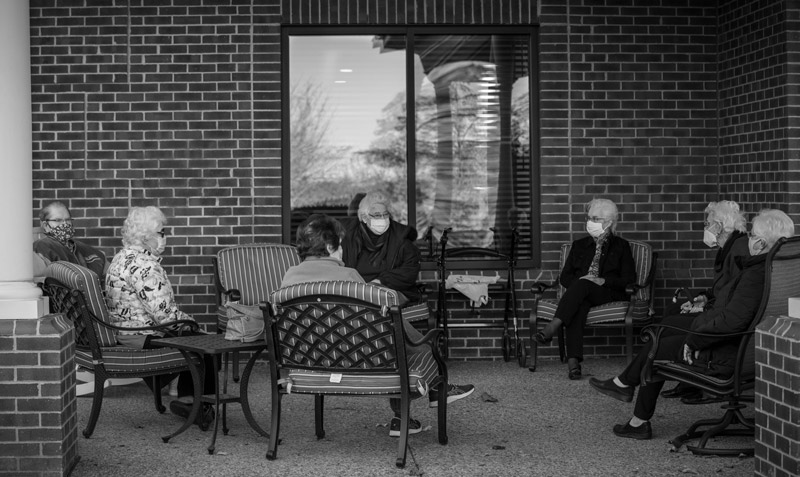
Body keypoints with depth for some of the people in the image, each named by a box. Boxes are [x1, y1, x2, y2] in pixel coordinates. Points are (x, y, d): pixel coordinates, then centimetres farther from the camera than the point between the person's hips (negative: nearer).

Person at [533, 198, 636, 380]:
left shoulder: (620, 246, 14)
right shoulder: (579, 245, 23)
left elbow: (629, 279, 4)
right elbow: (565, 276, 17)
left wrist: (603, 281, -13)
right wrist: (578, 282, -7)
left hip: (609, 294, -2)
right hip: (579, 293, 2)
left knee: (582, 285, -37)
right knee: (577, 305, -38)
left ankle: (552, 328, -54)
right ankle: (573, 362, -53)